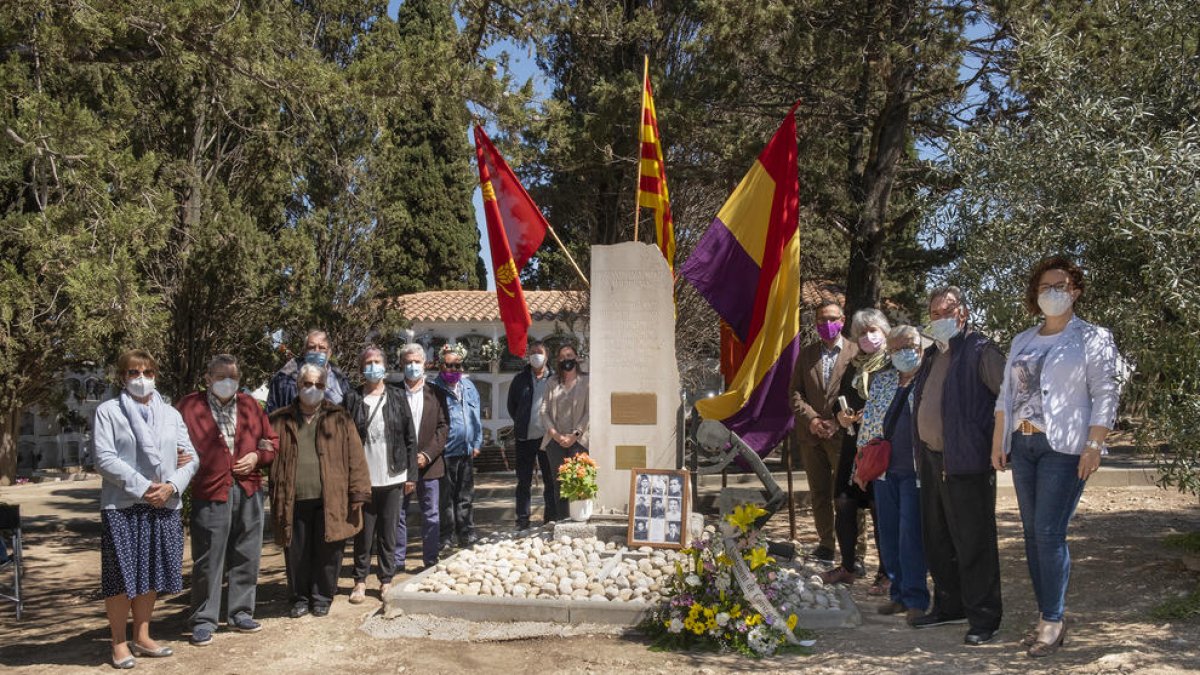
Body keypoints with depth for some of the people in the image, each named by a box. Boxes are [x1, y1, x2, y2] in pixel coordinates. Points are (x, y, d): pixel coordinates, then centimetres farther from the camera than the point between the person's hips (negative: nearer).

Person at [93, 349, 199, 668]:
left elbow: (190, 458, 7)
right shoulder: (108, 411, 0)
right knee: (122, 575, 0)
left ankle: (142, 637, 23)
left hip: (164, 506, 4)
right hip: (121, 506, -4)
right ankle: (119, 642, 12)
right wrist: (143, 487, -17)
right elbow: (105, 459, -10)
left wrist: (171, 486, -11)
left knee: (151, 574, 11)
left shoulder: (171, 414, 12)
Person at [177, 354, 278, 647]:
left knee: (246, 556, 11)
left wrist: (257, 456, -1)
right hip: (209, 491, -4)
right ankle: (204, 620, 12)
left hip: (248, 491, 4)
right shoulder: (190, 406, -1)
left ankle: (240, 612, 24)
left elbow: (272, 439, 16)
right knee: (208, 560, 1)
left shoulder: (249, 404, 12)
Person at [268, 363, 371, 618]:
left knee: (327, 552, 5)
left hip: (330, 500, -1)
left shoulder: (339, 419, 5)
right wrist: (275, 498, -3)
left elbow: (355, 457, 1)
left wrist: (358, 492, -5)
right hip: (294, 500, 1)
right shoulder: (281, 421, 9)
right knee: (296, 553, 8)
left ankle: (322, 597, 22)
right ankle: (300, 598, 26)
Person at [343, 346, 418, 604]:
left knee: (388, 532, 8)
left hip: (392, 477, 1)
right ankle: (360, 580, 17)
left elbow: (410, 437, 4)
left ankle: (387, 580, 18)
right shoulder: (353, 399, 1)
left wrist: (411, 474, 0)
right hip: (362, 478, -1)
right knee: (364, 532, 5)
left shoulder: (397, 396, 4)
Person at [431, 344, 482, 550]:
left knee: (466, 496, 12)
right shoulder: (435, 389, -7)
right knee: (446, 497, 4)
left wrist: (477, 443, 8)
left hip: (467, 450, 5)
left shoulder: (469, 386, 9)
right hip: (446, 452, -5)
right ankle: (447, 537, 13)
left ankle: (467, 533, 20)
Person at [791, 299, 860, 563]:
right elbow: (795, 392, 9)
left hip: (843, 435, -4)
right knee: (819, 495, 10)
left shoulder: (856, 353, 0)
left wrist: (838, 423, -12)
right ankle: (825, 546, 19)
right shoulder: (806, 354, 13)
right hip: (811, 435, 4)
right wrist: (811, 419, -6)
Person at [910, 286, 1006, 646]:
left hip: (966, 462, -8)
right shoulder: (932, 354, 17)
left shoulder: (979, 350, -9)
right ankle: (949, 606, 29)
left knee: (973, 542, -3)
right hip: (931, 460, 9)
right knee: (937, 541, 16)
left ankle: (983, 618, 7)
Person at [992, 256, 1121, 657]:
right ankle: (1045, 614, 14)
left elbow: (1105, 397, -7)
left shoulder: (1093, 338, -1)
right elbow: (1006, 394, 16)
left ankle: (1053, 621, 1)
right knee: (1032, 533, 6)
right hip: (1022, 444, 6)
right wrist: (998, 440, 10)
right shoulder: (1022, 342, 16)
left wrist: (1093, 447, -15)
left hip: (1064, 447, -6)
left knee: (1049, 533, -9)